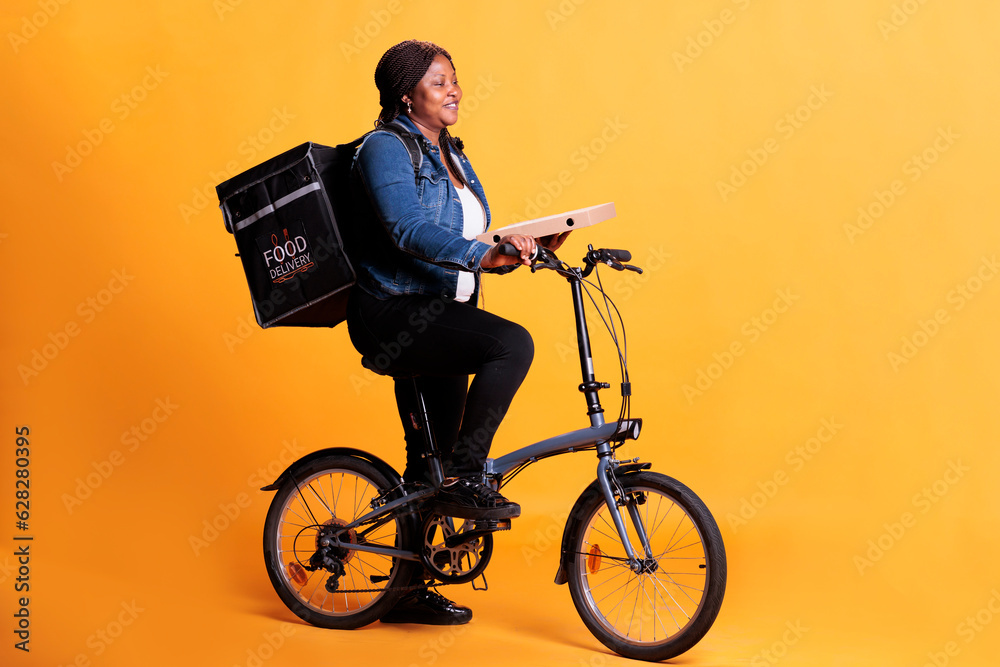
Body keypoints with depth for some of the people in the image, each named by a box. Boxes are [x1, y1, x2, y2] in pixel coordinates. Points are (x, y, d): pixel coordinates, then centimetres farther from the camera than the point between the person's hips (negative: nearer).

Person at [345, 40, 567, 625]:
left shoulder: (451, 156, 18)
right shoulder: (385, 148, -9)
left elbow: (471, 249, 18)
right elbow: (409, 230, -26)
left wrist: (523, 249, 1)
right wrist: (482, 254, -35)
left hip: (438, 316, 9)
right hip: (395, 313, -9)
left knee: (430, 463, 11)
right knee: (513, 343, -29)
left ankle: (408, 591, 23)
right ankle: (465, 479, -19)